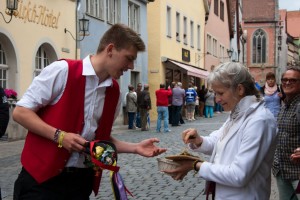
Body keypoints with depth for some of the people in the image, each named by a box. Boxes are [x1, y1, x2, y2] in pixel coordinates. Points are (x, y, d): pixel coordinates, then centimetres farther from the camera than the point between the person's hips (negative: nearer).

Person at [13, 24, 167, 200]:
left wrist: (135, 148, 4)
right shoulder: (62, 70, -11)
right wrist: (59, 135, -18)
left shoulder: (114, 92, 8)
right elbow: (21, 112, -9)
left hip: (82, 179, 6)